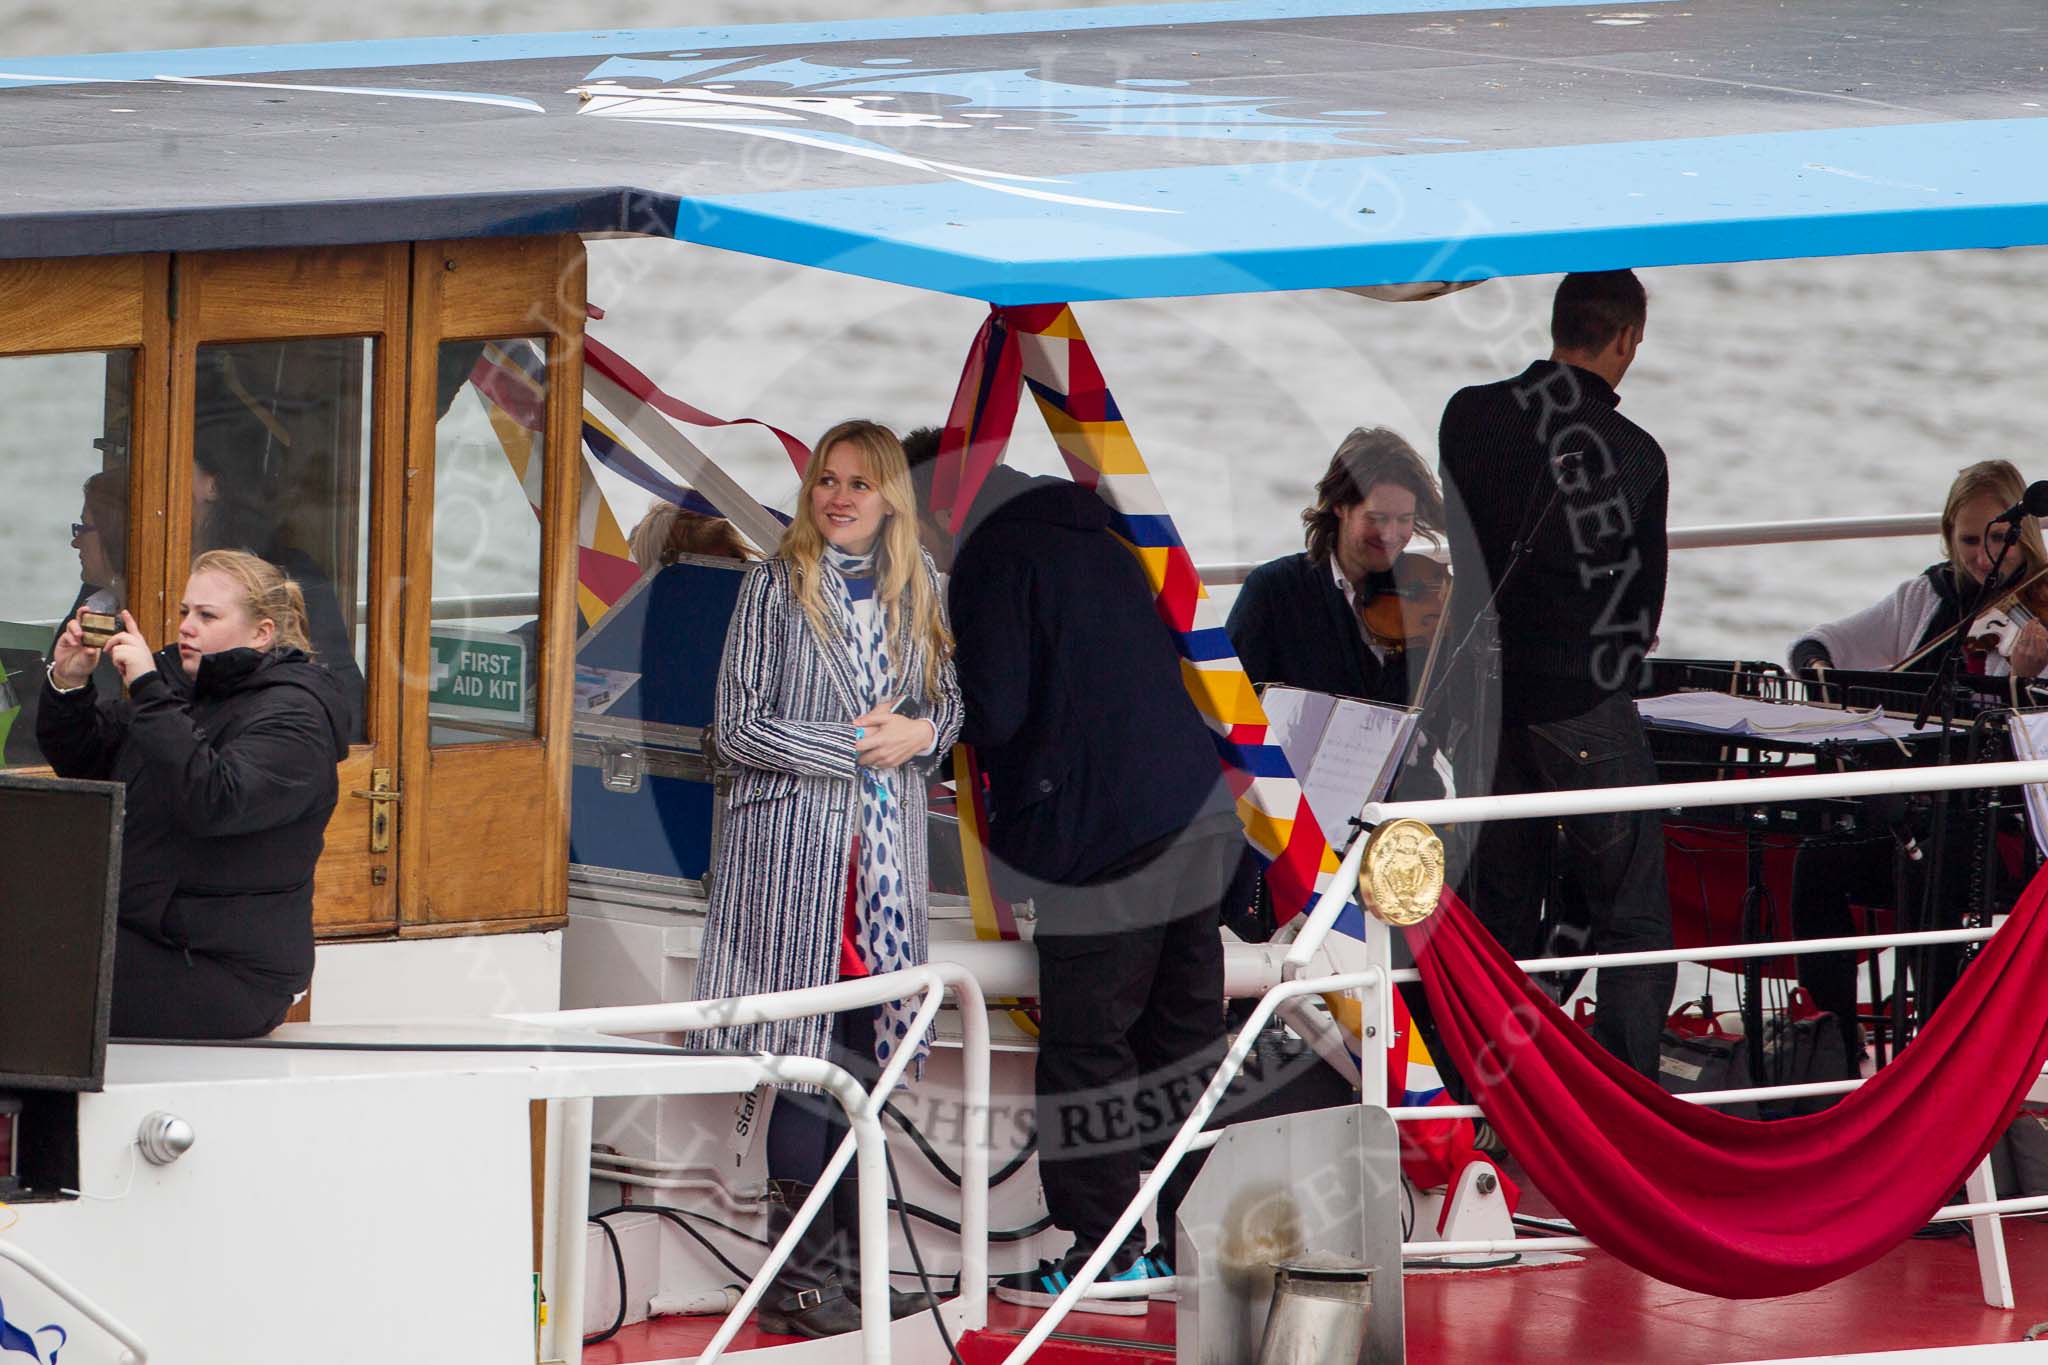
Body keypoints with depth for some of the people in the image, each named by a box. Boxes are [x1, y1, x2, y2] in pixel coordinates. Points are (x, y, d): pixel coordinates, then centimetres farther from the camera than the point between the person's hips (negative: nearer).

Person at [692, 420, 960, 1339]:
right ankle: (801, 1275, -4)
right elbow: (738, 728, -6)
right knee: (811, 1064, -8)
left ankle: (849, 1266, 11)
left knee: (860, 1060, 6)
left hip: (886, 849, 5)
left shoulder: (915, 588, 12)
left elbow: (948, 702, 20)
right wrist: (853, 748, -12)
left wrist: (921, 732, -3)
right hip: (794, 850, -5)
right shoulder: (776, 589, -3)